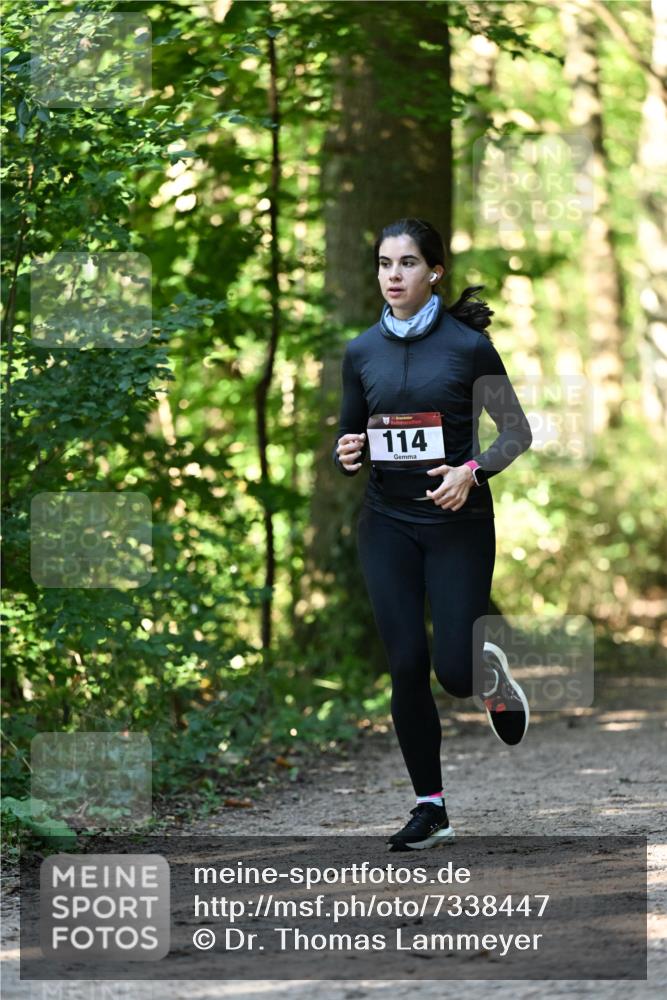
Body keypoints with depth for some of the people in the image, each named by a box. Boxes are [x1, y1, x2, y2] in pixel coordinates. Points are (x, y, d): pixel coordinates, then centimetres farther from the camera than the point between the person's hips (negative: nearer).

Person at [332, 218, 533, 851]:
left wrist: (471, 472, -18)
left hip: (458, 519, -3)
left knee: (454, 670, -9)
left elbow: (517, 433, -2)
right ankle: (429, 810, 8)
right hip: (387, 521, 3)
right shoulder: (362, 352, 5)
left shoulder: (468, 344, -6)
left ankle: (493, 676, 30)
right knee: (406, 667, -3)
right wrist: (347, 456, -9)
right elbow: (348, 440, 14)